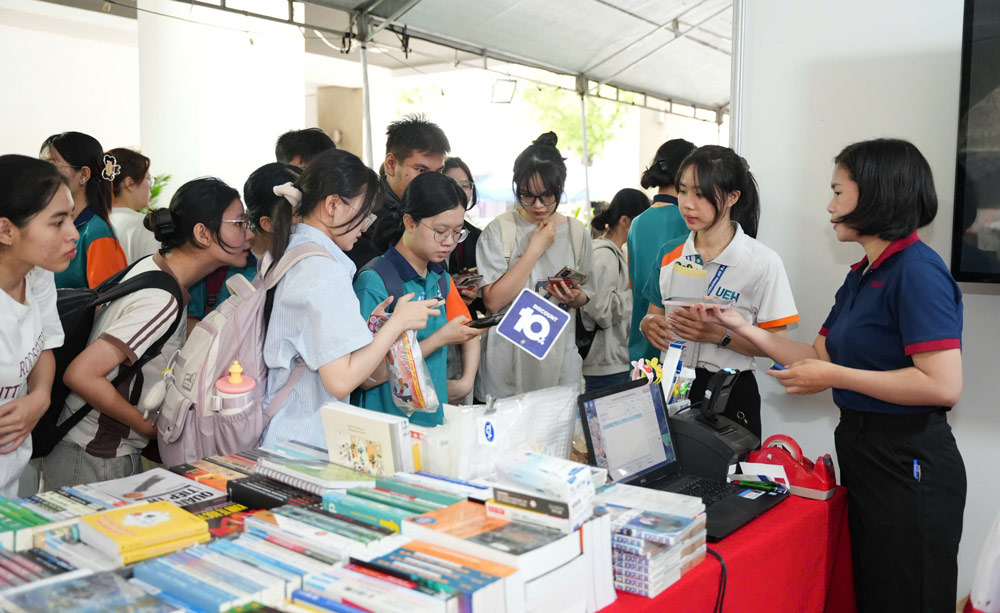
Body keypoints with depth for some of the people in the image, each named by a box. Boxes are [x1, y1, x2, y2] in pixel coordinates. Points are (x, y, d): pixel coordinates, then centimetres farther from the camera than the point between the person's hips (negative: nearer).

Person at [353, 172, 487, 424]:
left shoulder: (440, 278, 9)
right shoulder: (374, 282, -13)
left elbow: (470, 333, 24)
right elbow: (368, 377, -17)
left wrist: (465, 383, 8)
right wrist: (440, 339, -15)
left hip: (434, 420, 6)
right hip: (388, 428, -5)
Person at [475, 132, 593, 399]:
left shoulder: (576, 232, 3)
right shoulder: (500, 230, -8)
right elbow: (493, 301, -17)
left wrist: (573, 297, -11)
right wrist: (535, 248, -16)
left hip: (559, 362, 3)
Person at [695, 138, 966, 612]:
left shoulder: (917, 270, -18)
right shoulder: (861, 276, 9)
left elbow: (943, 385, -26)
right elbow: (821, 357, 10)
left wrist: (833, 376, -21)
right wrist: (740, 327, 5)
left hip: (906, 462, -9)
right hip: (860, 450, 9)